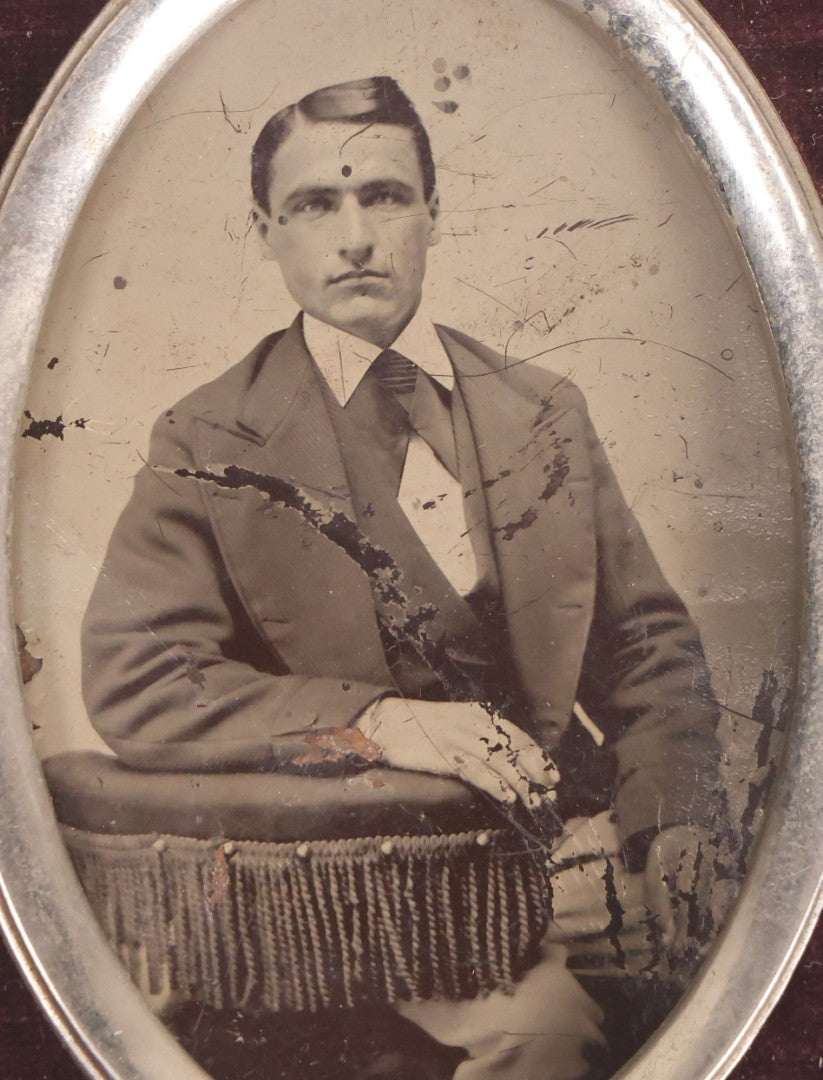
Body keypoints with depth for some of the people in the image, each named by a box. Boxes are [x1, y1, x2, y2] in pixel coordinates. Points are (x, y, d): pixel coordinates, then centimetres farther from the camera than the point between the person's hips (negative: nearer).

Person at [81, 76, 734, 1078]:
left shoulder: (545, 413, 11)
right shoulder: (208, 446, 0)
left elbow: (647, 644, 13)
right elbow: (132, 677, -9)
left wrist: (673, 819, -4)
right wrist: (371, 718, -21)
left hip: (566, 821, 5)